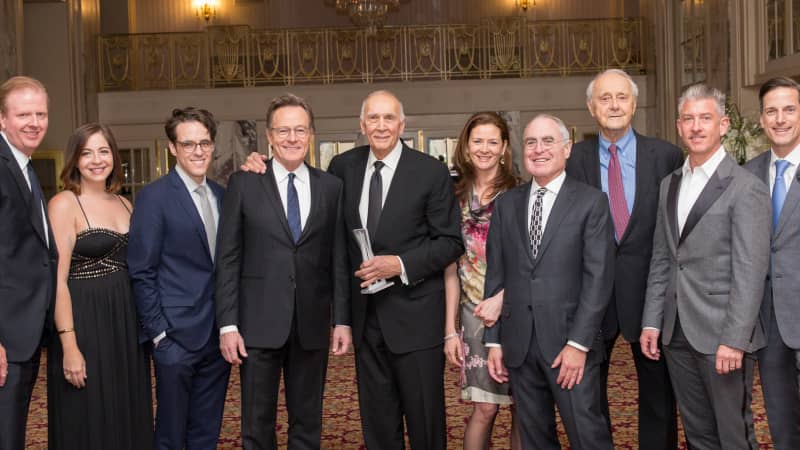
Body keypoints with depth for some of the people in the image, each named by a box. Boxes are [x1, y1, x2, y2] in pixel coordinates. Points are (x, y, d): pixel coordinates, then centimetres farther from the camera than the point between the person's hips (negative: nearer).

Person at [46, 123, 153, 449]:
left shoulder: (124, 204, 11)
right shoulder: (64, 204, -7)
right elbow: (57, 279, -13)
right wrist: (69, 345, -19)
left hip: (126, 323, 6)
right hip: (85, 322, -6)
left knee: (130, 420, 13)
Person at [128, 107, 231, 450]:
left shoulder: (221, 195, 10)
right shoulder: (154, 197, -8)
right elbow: (142, 273, -9)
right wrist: (158, 331, -12)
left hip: (218, 333, 5)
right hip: (177, 335, -5)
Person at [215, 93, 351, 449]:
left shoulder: (331, 186, 6)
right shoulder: (244, 184, 0)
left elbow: (339, 259, 7)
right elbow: (228, 260, -2)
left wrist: (342, 319, 3)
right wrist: (228, 325, -6)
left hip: (312, 325, 2)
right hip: (259, 323, -2)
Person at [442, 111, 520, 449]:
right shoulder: (457, 197, 7)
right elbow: (452, 264, 7)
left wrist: (501, 299, -16)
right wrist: (450, 329, 4)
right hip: (474, 312, 1)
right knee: (485, 407, -2)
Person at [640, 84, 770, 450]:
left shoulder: (745, 188, -9)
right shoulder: (669, 185, 12)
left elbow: (750, 272, -14)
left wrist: (734, 340, -18)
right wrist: (651, 322, 8)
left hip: (722, 336, -6)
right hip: (677, 334, 6)